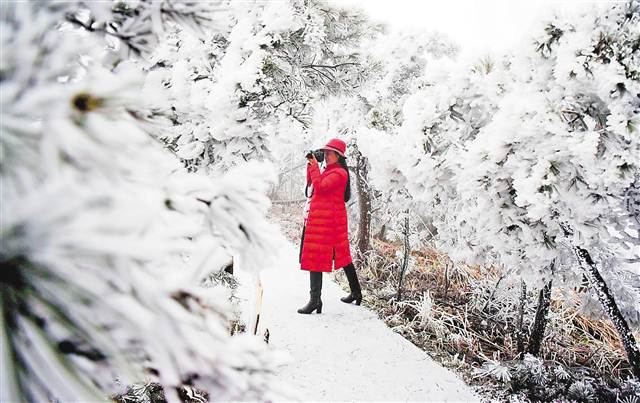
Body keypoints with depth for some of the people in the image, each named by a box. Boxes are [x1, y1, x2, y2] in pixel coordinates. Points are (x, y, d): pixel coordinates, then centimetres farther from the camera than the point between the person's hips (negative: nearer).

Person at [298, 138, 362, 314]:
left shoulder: (339, 173, -12)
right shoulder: (330, 171, 18)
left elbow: (319, 187, -22)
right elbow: (311, 183, 23)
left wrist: (314, 166, -12)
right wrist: (311, 165, 12)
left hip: (326, 219, -10)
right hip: (320, 217, 10)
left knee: (315, 258, -10)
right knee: (342, 255, 16)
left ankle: (315, 300, -9)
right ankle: (356, 292, 26)